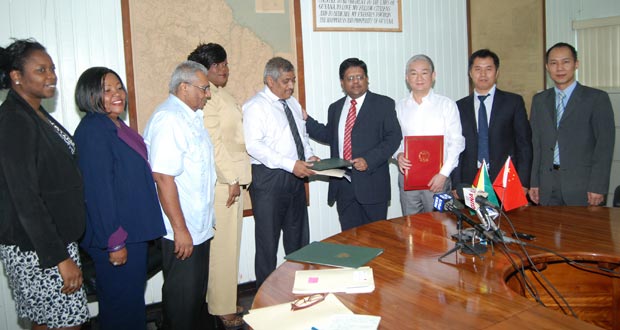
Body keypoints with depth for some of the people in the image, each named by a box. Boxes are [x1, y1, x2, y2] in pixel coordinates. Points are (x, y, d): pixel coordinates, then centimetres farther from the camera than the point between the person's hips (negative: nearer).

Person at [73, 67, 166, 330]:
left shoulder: (116, 125, 9)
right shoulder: (92, 131, -19)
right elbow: (99, 190, -23)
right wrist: (115, 243, -21)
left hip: (133, 229, 9)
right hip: (116, 235, -9)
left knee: (133, 295, 22)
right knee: (121, 302, 6)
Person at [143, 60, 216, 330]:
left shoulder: (192, 116, 12)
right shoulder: (168, 119, -19)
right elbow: (163, 177, -25)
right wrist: (180, 229, -23)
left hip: (199, 225, 10)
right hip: (182, 230, -10)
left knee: (198, 290, 20)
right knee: (183, 296, 4)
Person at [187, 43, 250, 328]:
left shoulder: (221, 95, 17)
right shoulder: (207, 96, -15)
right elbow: (213, 142, -20)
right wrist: (231, 180, -16)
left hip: (232, 179, 10)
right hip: (222, 183, -10)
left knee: (228, 243, 16)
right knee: (223, 245, -1)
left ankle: (225, 301, 29)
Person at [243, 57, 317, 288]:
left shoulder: (293, 104, 14)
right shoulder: (256, 106, -10)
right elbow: (254, 145, -21)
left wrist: (309, 155, 3)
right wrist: (290, 164, -26)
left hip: (295, 178, 8)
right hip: (269, 180, -7)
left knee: (298, 238, 17)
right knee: (268, 241, 3)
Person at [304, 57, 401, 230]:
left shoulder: (384, 104, 1)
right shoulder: (335, 108, 16)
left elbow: (393, 138, -6)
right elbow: (329, 136, 25)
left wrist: (369, 160, -18)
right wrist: (306, 119, 13)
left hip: (372, 184, -4)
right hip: (343, 185, 4)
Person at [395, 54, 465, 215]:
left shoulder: (447, 105, 1)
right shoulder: (399, 107, 8)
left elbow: (456, 142, -2)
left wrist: (443, 173, -11)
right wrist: (398, 155, -10)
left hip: (438, 178, -2)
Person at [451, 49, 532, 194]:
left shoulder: (514, 102, 5)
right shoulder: (460, 107, 9)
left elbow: (524, 144, 3)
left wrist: (523, 183, -5)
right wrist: (456, 186, 0)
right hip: (469, 183, 1)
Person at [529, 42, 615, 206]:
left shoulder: (597, 98, 0)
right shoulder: (539, 100, 13)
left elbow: (605, 144, -5)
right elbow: (535, 143, 10)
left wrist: (598, 187, -11)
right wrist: (534, 182, 4)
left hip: (582, 186, -3)